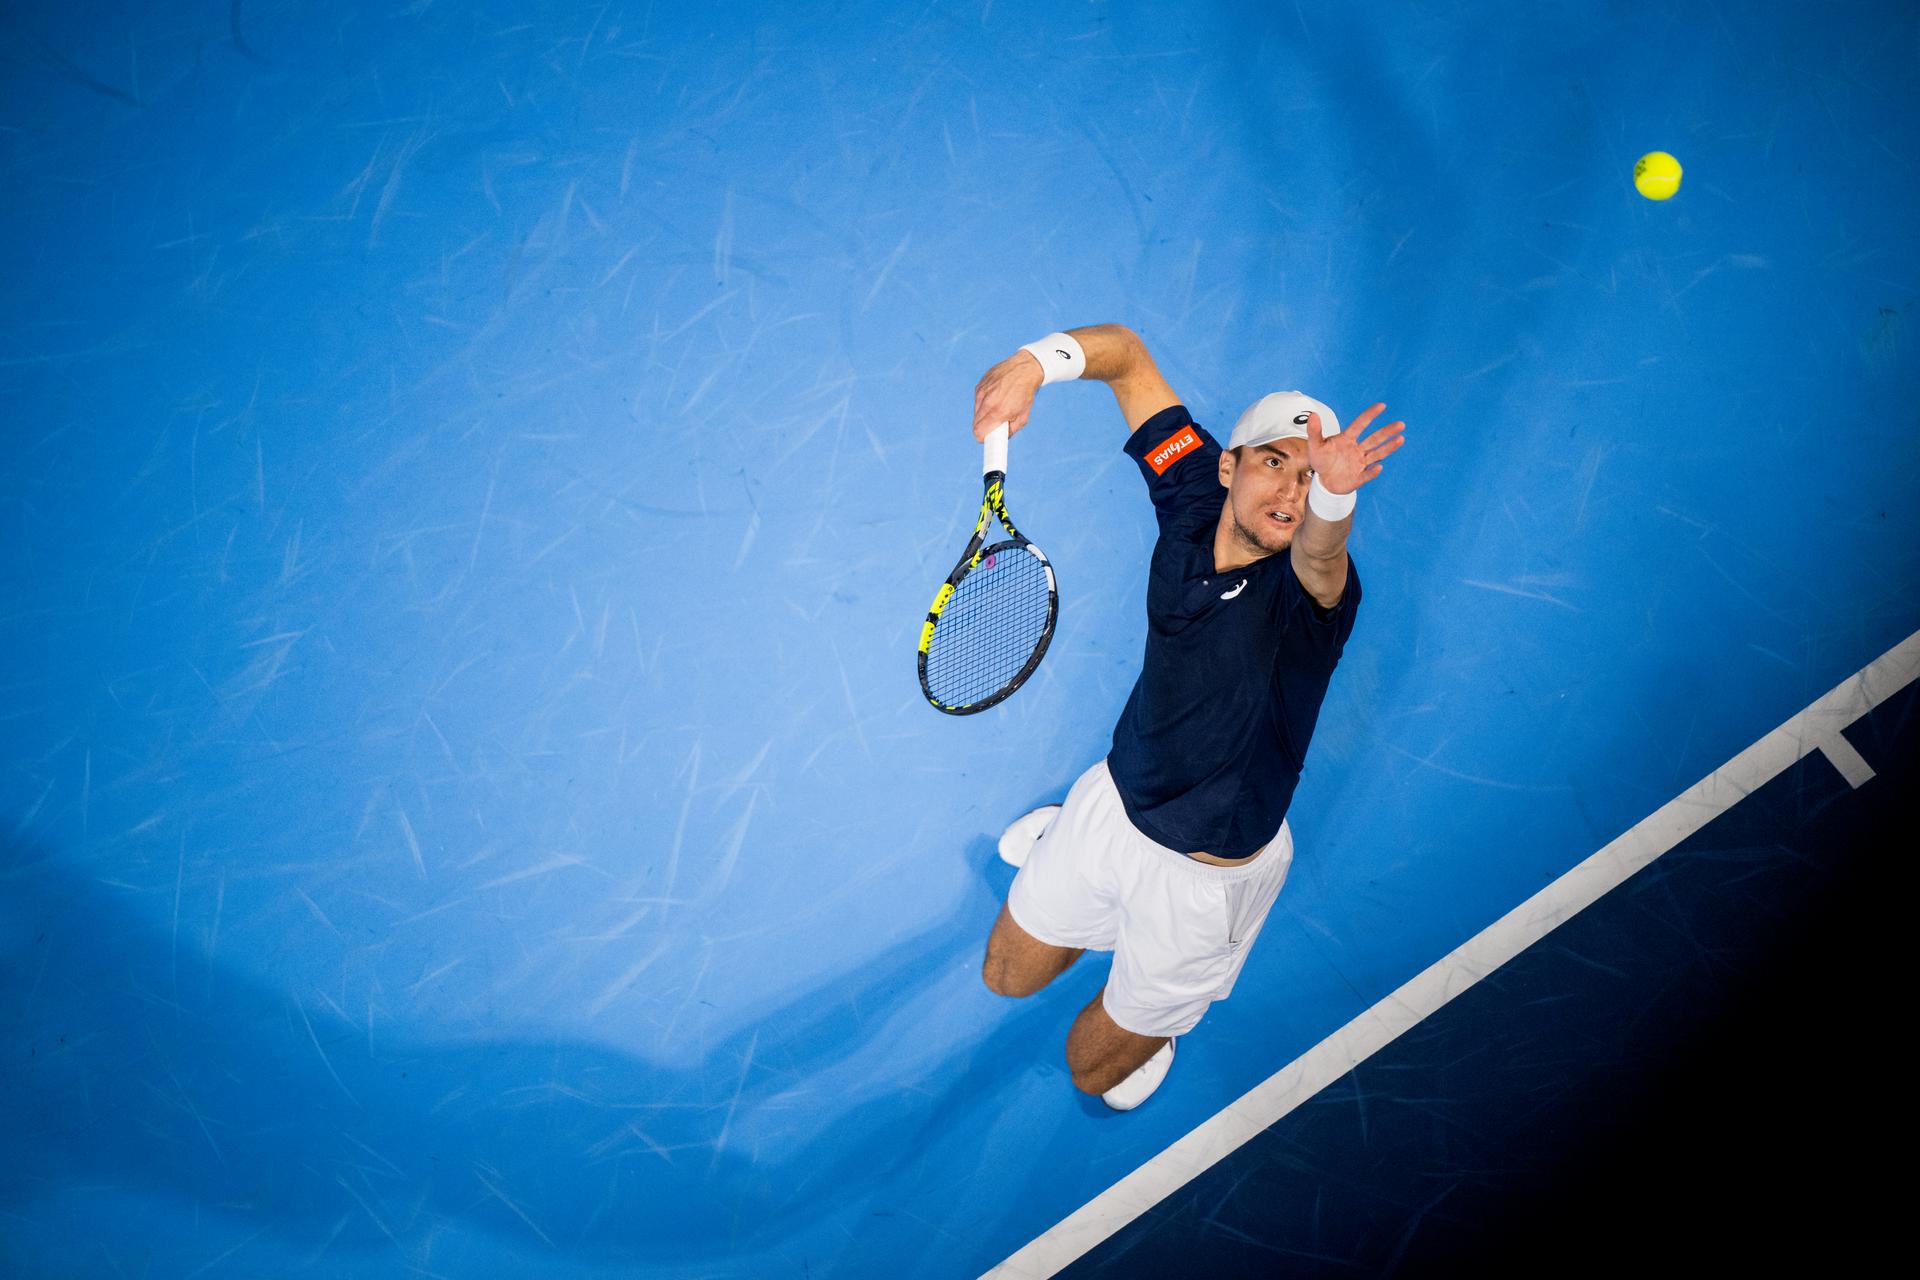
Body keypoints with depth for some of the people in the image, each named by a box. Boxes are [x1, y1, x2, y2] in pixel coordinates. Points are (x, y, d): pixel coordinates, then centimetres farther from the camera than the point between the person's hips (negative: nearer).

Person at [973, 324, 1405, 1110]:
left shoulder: (1310, 589, -31)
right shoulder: (1195, 493, -17)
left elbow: (1318, 552, -57)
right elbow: (1126, 352, -11)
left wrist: (1332, 493, -79)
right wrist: (1035, 362, -31)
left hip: (1207, 875, -4)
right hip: (1112, 801, 5)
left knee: (1097, 1069, 16)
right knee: (1008, 977, 27)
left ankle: (1155, 1031, 50)